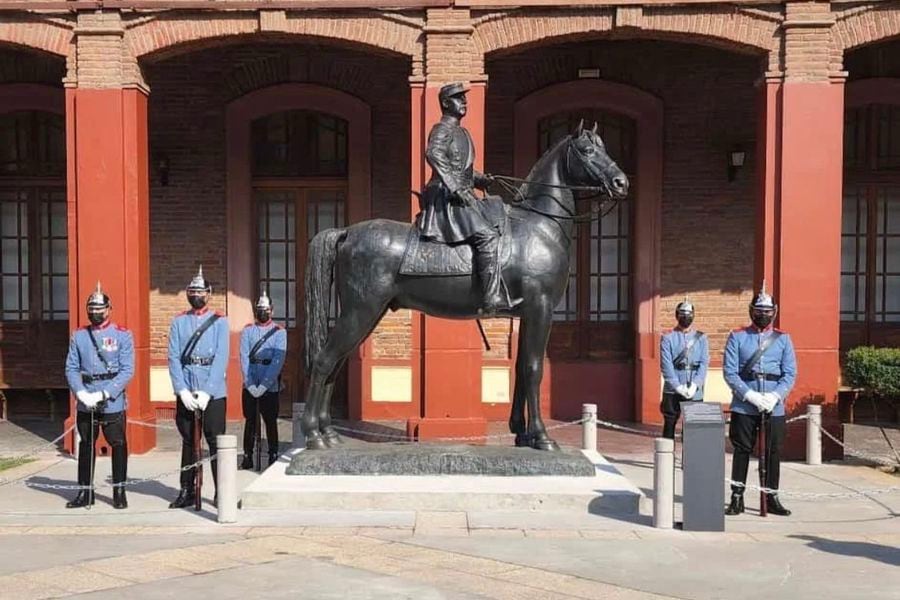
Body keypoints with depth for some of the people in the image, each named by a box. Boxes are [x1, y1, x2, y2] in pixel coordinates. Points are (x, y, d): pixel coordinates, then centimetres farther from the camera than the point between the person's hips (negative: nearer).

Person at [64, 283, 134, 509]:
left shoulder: (123, 335, -2)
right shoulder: (78, 336, 8)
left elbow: (127, 371, -8)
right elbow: (71, 368, 4)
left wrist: (104, 394, -16)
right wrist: (81, 393, -12)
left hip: (113, 403, -3)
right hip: (85, 404, 3)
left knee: (118, 445, 2)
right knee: (86, 445, 10)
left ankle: (119, 491, 13)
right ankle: (86, 492, 21)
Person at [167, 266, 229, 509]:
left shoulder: (219, 321, 1)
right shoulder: (178, 322, 8)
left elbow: (221, 358, -7)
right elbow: (173, 358, 2)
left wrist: (206, 392, -14)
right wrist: (183, 391, -9)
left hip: (213, 394, -2)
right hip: (185, 394, 3)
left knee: (215, 442, -1)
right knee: (188, 441, 11)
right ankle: (187, 491, 20)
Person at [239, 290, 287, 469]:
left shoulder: (279, 332, 0)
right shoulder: (247, 331, 7)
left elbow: (278, 360, -9)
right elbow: (244, 358, -2)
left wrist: (264, 386, -16)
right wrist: (250, 385, -13)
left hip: (270, 386, -2)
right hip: (249, 385, 2)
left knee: (270, 421, 3)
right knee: (250, 420, 8)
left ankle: (273, 456, 12)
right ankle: (247, 457, 15)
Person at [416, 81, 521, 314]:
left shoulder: (462, 132, 23)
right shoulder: (442, 130, -7)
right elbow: (433, 153, -28)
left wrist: (482, 179, 12)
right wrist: (456, 189, -32)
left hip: (463, 197, 10)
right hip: (446, 199, -10)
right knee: (487, 235, -23)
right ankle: (492, 299, -27)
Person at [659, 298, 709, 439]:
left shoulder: (701, 338, 9)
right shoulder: (668, 337, 3)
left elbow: (704, 364, -1)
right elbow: (666, 365, -7)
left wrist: (694, 385, -15)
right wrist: (678, 386, -17)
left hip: (695, 393, 1)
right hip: (672, 391, -1)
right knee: (669, 425, 4)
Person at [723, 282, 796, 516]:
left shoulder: (783, 339, 8)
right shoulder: (737, 337, 3)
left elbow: (790, 374, 2)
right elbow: (729, 372, -5)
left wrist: (774, 396, -14)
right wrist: (750, 395, -15)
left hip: (774, 407, 2)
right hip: (743, 407, -1)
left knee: (773, 453, 7)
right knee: (741, 451, 4)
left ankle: (772, 498, 19)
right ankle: (737, 498, 13)